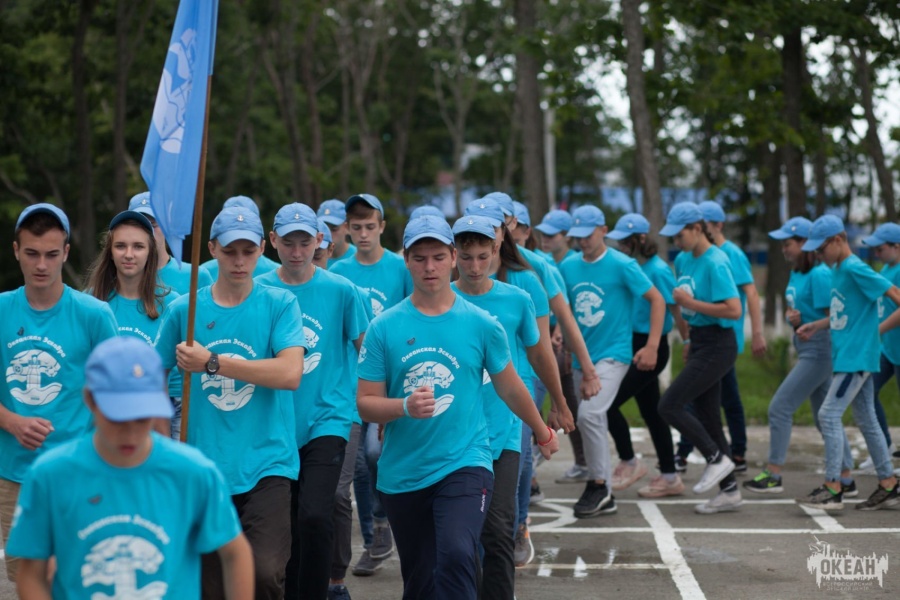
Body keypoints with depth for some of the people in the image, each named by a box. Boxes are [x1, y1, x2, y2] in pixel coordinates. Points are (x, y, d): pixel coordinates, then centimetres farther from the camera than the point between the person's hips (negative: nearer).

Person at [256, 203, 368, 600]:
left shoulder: (340, 290, -2)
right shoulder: (258, 292, 2)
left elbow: (368, 350, 8)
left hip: (327, 419, -2)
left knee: (315, 516, -18)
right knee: (286, 523, 9)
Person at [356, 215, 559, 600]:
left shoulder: (481, 325, -1)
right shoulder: (384, 328, -1)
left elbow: (509, 388, 14)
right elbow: (366, 404, -2)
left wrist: (543, 433, 25)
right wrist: (405, 406, -22)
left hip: (465, 463, -2)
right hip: (401, 473, 2)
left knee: (456, 556, -26)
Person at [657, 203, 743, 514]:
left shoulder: (715, 263, -16)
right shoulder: (684, 260, 10)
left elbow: (734, 310, -24)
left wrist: (691, 303, -20)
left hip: (717, 346, -9)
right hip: (698, 344, 9)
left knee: (669, 406, -13)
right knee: (707, 418, 11)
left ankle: (717, 458, 0)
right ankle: (729, 491, 17)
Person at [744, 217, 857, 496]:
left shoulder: (819, 274, -16)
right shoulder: (795, 274, 11)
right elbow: (791, 308, 16)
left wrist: (811, 326, -32)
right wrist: (791, 316, -6)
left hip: (819, 350, -10)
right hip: (807, 350, 10)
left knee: (780, 407, -9)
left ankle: (773, 475, -2)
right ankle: (846, 480, 18)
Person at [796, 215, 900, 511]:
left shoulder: (856, 270, -16)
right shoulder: (838, 270, 12)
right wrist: (816, 326, 15)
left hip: (857, 357, -10)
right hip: (848, 356, 10)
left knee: (829, 414, -11)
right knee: (866, 419, 13)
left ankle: (832, 489, -9)